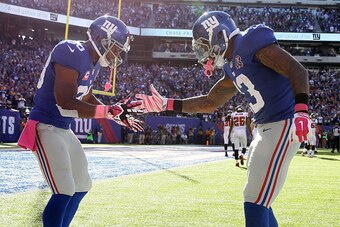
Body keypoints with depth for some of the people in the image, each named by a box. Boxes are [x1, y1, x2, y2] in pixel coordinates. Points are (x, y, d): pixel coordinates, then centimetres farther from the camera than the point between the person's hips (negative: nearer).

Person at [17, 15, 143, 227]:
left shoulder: (94, 61, 7)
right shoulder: (71, 53, -22)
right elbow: (66, 103, -28)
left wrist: (118, 116, 14)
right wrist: (110, 111, -29)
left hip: (64, 129, 10)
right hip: (47, 127, -10)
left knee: (82, 186, 17)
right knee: (64, 191, -16)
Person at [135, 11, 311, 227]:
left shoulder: (251, 43, -12)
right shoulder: (232, 67, 17)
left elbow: (297, 70, -20)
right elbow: (210, 102, 27)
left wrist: (301, 110, -35)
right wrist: (166, 104, 24)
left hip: (283, 125, -10)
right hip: (266, 128, 10)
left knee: (255, 204, -10)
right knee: (259, 202, 18)